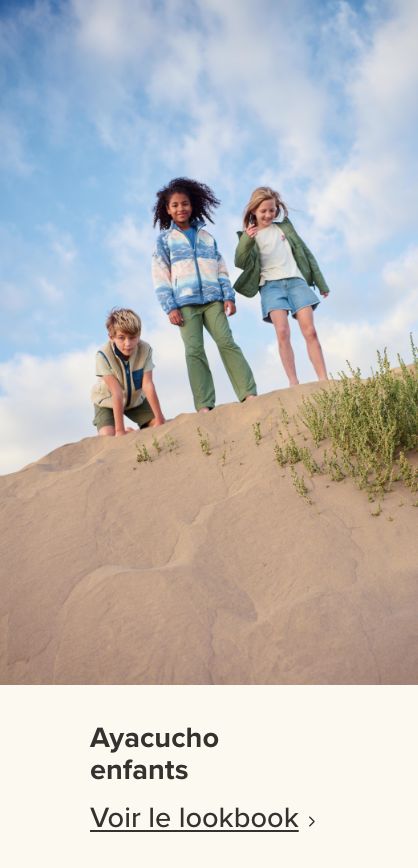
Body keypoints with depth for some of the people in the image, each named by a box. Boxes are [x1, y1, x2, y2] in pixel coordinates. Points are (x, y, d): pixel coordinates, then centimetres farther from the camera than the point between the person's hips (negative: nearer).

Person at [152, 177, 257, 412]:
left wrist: (229, 296, 2)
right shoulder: (164, 239, 10)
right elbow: (160, 277, 3)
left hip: (212, 298, 2)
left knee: (227, 342, -9)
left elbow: (221, 269, 15)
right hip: (185, 302, -2)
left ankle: (249, 393, -12)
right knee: (195, 350, -8)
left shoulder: (206, 236, 18)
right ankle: (205, 405, -10)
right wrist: (170, 307, -8)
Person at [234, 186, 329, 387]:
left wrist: (321, 283, 18)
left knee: (310, 331, -9)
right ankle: (293, 383, -21)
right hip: (271, 285, -2)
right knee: (282, 332, -20)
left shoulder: (284, 226, 15)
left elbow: (304, 253, 19)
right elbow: (241, 262, -10)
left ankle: (324, 380, -10)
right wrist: (246, 240, -29)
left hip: (296, 281, 2)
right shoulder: (249, 235, 6)